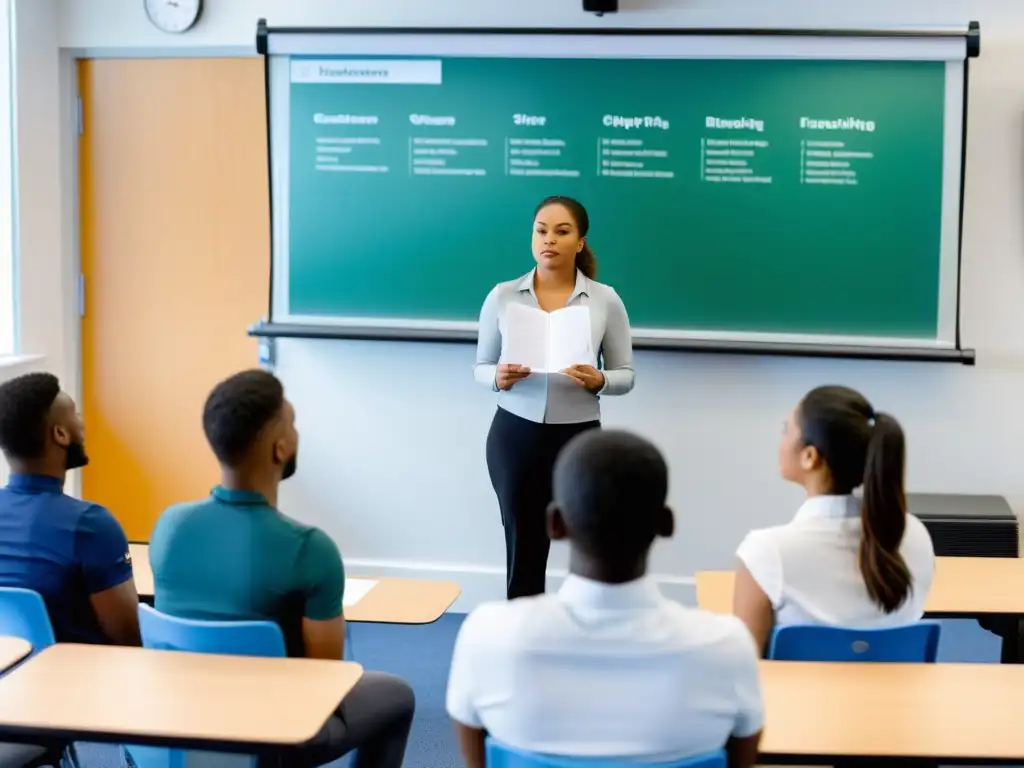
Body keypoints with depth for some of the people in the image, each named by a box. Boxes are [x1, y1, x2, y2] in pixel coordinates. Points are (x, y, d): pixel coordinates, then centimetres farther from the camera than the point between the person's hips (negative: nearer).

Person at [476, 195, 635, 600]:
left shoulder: (606, 300, -2)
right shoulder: (502, 296, 0)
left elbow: (625, 375, 4)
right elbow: (481, 366, 7)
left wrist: (599, 381, -18)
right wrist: (499, 378, -16)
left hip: (579, 437, -1)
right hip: (515, 436, 1)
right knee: (523, 550, 7)